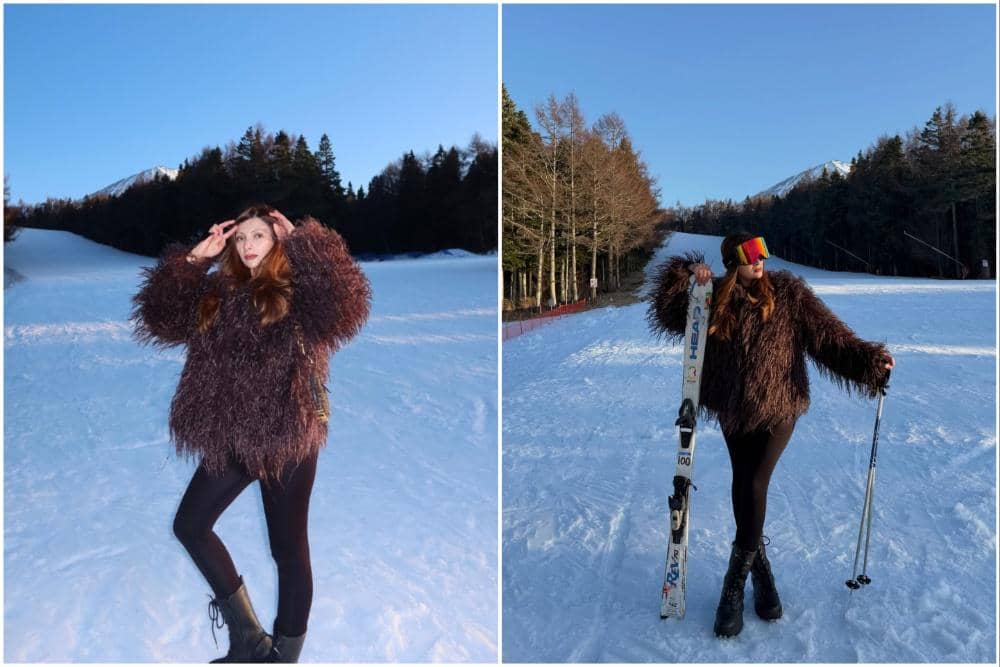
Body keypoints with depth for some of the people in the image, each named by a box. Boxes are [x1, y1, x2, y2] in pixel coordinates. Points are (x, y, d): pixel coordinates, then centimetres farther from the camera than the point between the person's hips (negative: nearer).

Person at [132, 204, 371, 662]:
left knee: (288, 547, 5)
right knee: (190, 525, 13)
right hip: (230, 438, 7)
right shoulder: (218, 294, 11)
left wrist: (301, 243, -14)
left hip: (289, 439, -6)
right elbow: (158, 314, 9)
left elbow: (345, 304, -24)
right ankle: (247, 637, 27)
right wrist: (194, 258, 5)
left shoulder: (298, 291, -5)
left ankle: (284, 654, 25)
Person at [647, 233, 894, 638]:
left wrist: (869, 359, -20)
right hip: (733, 411, 3)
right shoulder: (716, 298, -2)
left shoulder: (788, 293, -6)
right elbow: (667, 310, -1)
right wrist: (687, 272, -15)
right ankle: (761, 569, 31)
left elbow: (828, 334, -8)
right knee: (743, 486, 9)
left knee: (755, 485, -11)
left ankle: (735, 585, 4)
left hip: (779, 408, -3)